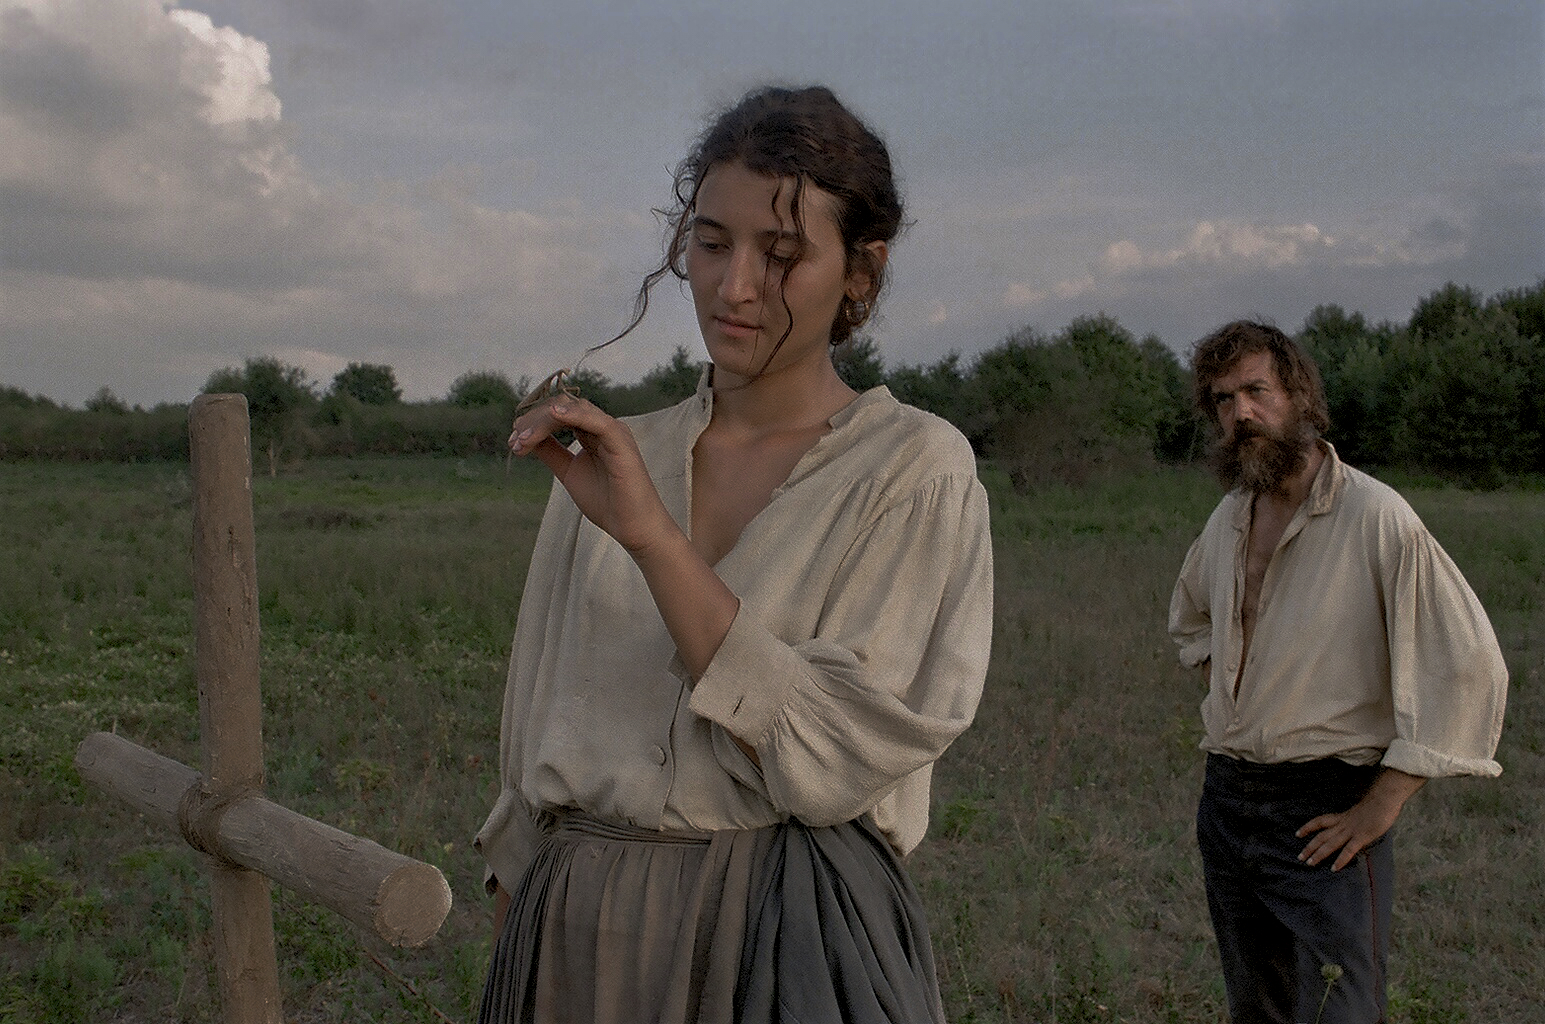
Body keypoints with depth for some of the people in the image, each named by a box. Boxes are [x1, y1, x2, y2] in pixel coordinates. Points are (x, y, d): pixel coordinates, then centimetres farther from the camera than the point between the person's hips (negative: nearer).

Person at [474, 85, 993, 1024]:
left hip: (783, 944, -4)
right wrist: (515, 943, 10)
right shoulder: (612, 456, 5)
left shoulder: (916, 468, -8)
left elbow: (827, 754, -18)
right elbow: (540, 732, 10)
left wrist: (651, 535, -23)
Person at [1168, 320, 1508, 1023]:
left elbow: (1471, 668, -19)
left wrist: (1382, 805, -17)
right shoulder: (1228, 518, 7)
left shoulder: (1375, 516, -16)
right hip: (1224, 798, 7)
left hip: (1323, 812, -7)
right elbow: (1189, 614, 29)